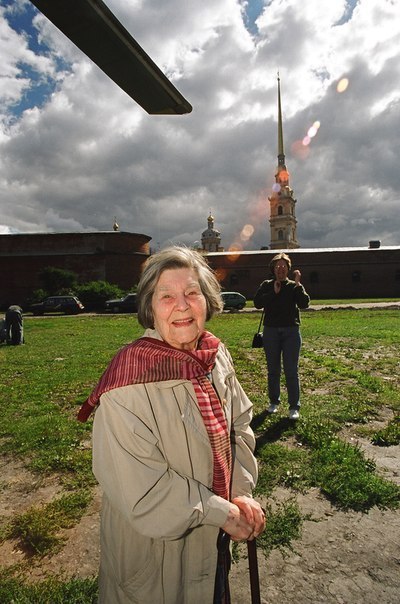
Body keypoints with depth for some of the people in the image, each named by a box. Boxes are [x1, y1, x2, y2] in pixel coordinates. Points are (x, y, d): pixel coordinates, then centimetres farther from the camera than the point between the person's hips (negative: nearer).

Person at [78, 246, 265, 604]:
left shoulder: (217, 355, -10)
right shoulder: (129, 385, -30)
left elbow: (240, 422, 1)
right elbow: (141, 490, -25)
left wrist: (241, 492, -10)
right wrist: (222, 512, -19)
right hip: (154, 544, -5)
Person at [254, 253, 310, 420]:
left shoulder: (294, 286, 4)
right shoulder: (267, 285, 6)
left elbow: (304, 303, -12)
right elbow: (257, 303, -9)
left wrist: (298, 284, -17)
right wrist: (274, 293, -14)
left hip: (291, 331, -1)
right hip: (270, 331, 2)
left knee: (291, 371, -1)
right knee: (273, 370, 12)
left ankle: (294, 406, 7)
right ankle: (274, 401, 26)